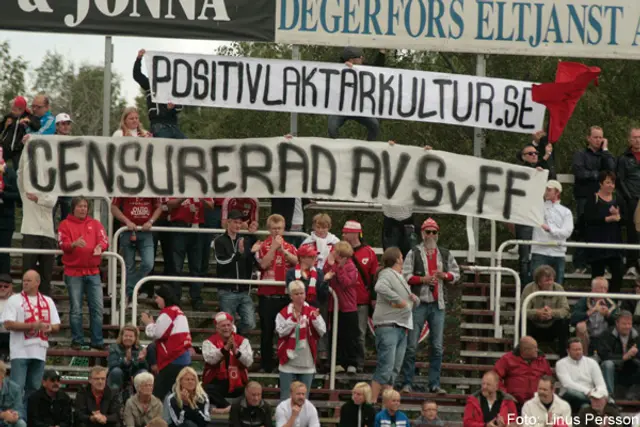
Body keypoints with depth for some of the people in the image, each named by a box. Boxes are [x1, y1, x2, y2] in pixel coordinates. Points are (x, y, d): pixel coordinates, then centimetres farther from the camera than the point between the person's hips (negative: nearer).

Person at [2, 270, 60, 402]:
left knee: (34, 388, 8)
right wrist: (33, 325, -16)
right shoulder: (14, 300, 2)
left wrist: (50, 328, -8)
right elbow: (8, 324, -10)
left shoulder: (48, 302, 16)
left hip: (39, 351, 4)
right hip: (20, 351, -4)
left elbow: (56, 326, 17)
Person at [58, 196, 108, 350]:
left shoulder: (95, 224, 12)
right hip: (73, 272, -3)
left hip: (93, 271, 3)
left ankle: (97, 341, 6)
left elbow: (104, 240, 3)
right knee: (76, 309, -1)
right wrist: (74, 244, -30)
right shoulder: (65, 224, 3)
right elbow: (63, 244, -9)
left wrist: (100, 246, -21)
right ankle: (77, 341, 7)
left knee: (98, 308, 0)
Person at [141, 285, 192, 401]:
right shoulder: (178, 311, 19)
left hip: (174, 360, -9)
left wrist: (148, 323, 8)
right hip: (183, 357, 10)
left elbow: (155, 334, -9)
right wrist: (152, 323, 13)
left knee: (158, 392, -11)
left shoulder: (167, 312, -9)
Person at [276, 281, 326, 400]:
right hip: (289, 361, -2)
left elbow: (322, 331, -4)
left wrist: (315, 319, -20)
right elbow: (281, 332, -14)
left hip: (307, 362, 2)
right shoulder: (284, 313, -2)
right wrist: (293, 319, -21)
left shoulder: (312, 312, 3)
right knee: (286, 398, -1)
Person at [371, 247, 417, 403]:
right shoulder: (387, 275, -5)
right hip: (388, 326, -10)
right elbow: (380, 287, -29)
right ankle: (372, 402, -14)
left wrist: (415, 299, 7)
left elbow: (415, 302, 31)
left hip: (402, 327, 10)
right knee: (386, 368, -15)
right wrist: (398, 300, -23)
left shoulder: (400, 278, 23)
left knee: (394, 370, 9)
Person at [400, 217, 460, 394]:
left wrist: (445, 275, -2)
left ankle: (434, 384, 9)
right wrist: (422, 279, -17)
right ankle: (407, 383, 2)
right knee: (411, 346, -3)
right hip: (418, 303, -4)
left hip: (437, 305, 4)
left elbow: (456, 273, 18)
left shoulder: (445, 254, 12)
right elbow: (405, 276, -5)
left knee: (437, 347, 4)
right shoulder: (414, 253, 1)